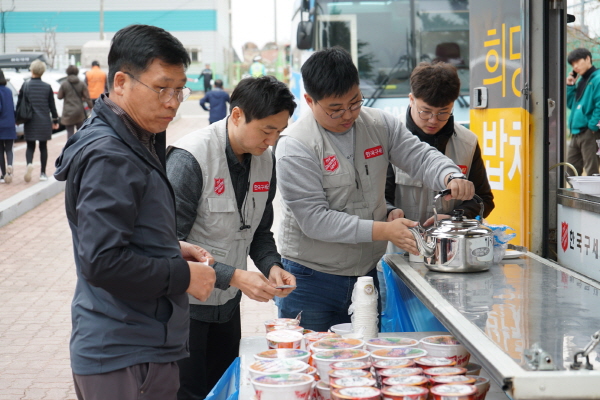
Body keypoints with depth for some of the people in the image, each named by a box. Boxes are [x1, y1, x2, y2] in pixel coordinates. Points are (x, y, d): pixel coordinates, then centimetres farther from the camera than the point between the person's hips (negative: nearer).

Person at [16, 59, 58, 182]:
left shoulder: (25, 86, -3)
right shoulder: (47, 87, -3)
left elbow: (19, 104, 1)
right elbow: (52, 106, 1)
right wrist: (55, 120, 10)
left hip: (30, 122, 0)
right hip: (44, 122, 0)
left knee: (30, 146, 9)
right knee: (43, 147, 9)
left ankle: (29, 163, -20)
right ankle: (43, 173, 11)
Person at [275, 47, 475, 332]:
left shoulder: (380, 125, 3)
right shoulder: (295, 146, -15)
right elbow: (314, 220, -20)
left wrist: (452, 178, -23)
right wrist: (384, 230, -25)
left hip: (366, 274, 5)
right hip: (311, 280, -5)